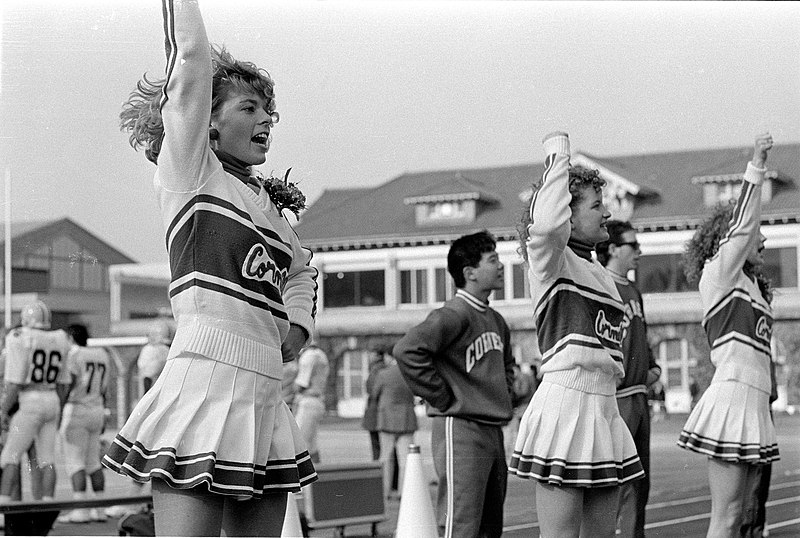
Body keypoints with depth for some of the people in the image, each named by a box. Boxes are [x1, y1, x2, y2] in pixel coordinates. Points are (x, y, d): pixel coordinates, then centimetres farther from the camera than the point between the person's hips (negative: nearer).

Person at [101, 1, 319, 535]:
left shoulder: (267, 199, 21)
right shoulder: (190, 174, 3)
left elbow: (302, 269, 39)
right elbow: (191, 60, -6)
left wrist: (298, 325, 22)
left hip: (262, 398, 8)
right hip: (205, 382, -7)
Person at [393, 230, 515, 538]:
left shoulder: (496, 321, 16)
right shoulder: (453, 316, -13)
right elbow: (407, 351, -26)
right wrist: (442, 399, -18)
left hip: (494, 431, 9)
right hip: (460, 429, -9)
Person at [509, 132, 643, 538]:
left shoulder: (601, 274, 21)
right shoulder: (550, 260, -4)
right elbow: (547, 223, -28)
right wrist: (558, 153, -16)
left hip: (604, 410, 8)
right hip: (564, 403, -8)